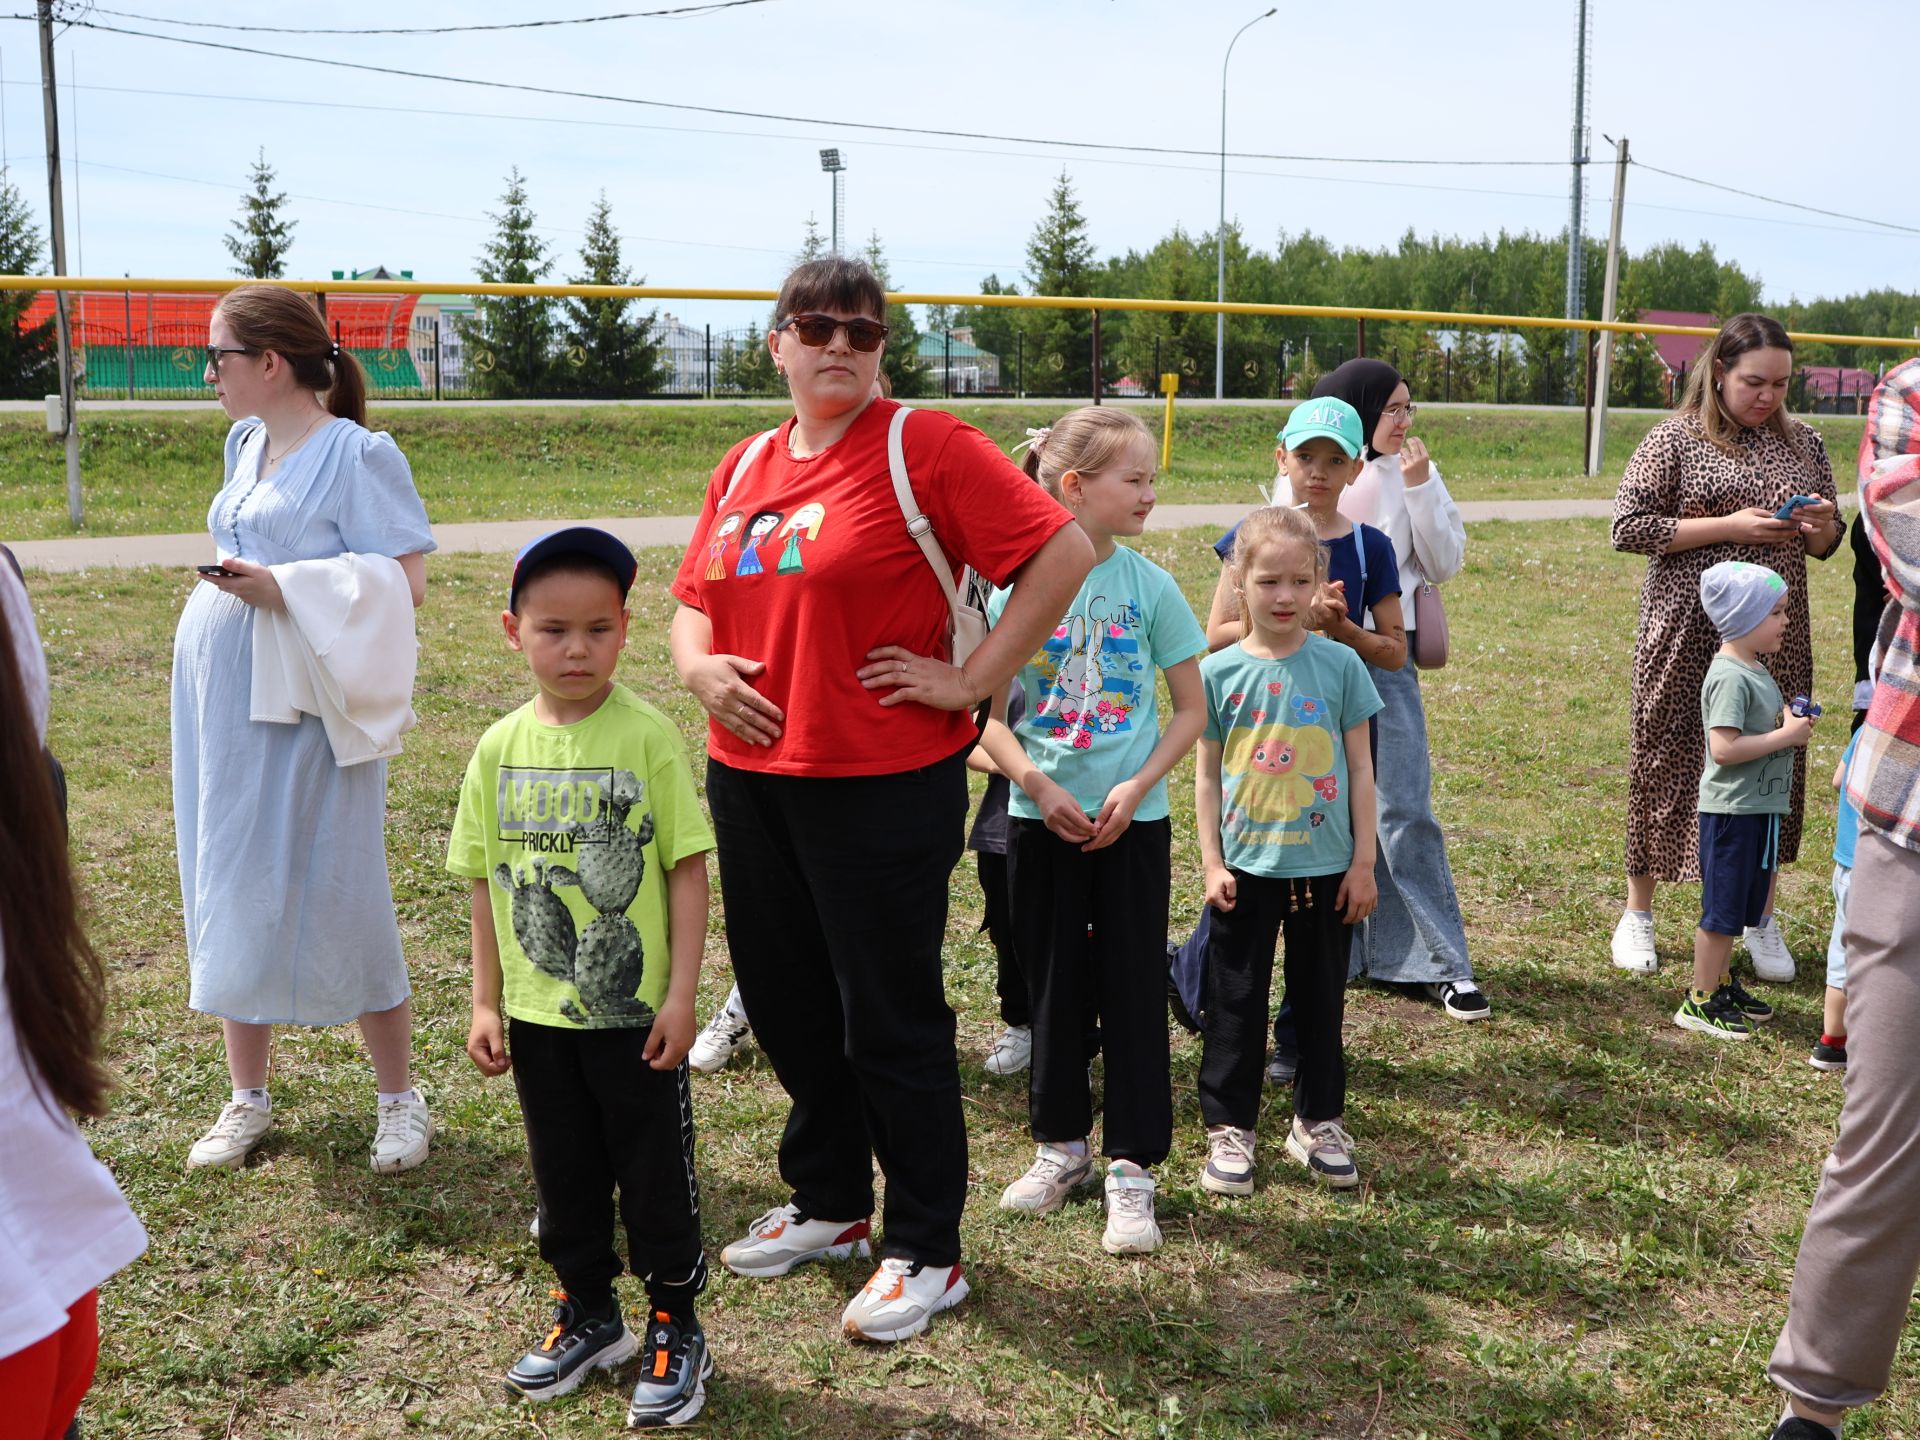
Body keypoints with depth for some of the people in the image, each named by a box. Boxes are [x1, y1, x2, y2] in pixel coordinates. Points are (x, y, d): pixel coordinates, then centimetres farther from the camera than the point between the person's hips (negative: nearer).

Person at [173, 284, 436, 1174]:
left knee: (335, 904, -2)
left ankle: (399, 1098, 14)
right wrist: (225, 586, 9)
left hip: (305, 717, -7)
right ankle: (248, 1097, 25)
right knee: (229, 900, 11)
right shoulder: (246, 444, 13)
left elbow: (405, 583, -16)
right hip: (218, 703, 8)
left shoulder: (355, 454, -10)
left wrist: (285, 594, -23)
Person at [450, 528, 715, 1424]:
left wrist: (681, 995, -13)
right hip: (538, 1012, 4)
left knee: (655, 1171, 8)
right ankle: (588, 1315, 37)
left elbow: (688, 870, -10)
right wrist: (486, 1001, 6)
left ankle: (676, 1329, 26)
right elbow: (487, 881, 6)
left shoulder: (647, 736, -13)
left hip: (634, 1010, -4)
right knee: (563, 1172, 18)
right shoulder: (502, 748, -1)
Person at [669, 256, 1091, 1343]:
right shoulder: (745, 467, 10)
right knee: (786, 1003, 17)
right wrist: (699, 667, -2)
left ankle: (927, 1252, 20)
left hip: (885, 787, -7)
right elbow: (695, 598, 20)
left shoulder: (925, 446, -9)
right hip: (752, 781, 7)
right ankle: (828, 1203, 38)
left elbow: (1064, 552, -15)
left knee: (891, 1020, 3)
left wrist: (971, 683, -15)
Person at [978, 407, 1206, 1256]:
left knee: (1134, 990, 3)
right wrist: (1039, 786, -15)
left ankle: (1132, 1167, 14)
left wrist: (1136, 788, -12)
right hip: (1040, 819, 1)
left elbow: (1191, 710, 1)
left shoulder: (1150, 585, -3)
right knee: (1052, 983, 12)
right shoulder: (1018, 583, -4)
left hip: (1132, 821, 0)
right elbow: (987, 713, -2)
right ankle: (1062, 1145, 29)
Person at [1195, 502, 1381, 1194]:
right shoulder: (1219, 671, -4)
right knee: (1237, 1000, 7)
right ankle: (1229, 1126, 20)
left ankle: (1319, 1121, 29)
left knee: (1321, 998, 13)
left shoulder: (1340, 664, -3)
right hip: (1245, 868, -1)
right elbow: (1207, 774, 1)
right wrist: (1212, 862, -3)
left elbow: (1359, 768, 1)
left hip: (1326, 867, 1)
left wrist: (1364, 860, 0)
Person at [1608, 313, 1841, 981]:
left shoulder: (1803, 442, 10)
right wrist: (1728, 527, -16)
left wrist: (1820, 525, -6)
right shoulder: (1677, 438, -3)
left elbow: (1825, 545, 18)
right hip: (1687, 636, -4)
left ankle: (1761, 920, 22)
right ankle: (1638, 911, 20)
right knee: (1665, 759, 4)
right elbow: (1628, 526, -10)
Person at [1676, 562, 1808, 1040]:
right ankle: (1701, 1001, 6)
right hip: (1732, 809, -10)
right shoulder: (1731, 677, -20)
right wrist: (1787, 735, -20)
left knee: (1741, 903, 18)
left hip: (1759, 807, 10)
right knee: (1722, 905, -2)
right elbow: (1724, 748, -27)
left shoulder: (1756, 670, 11)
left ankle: (1722, 983, 30)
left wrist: (1793, 721, 4)